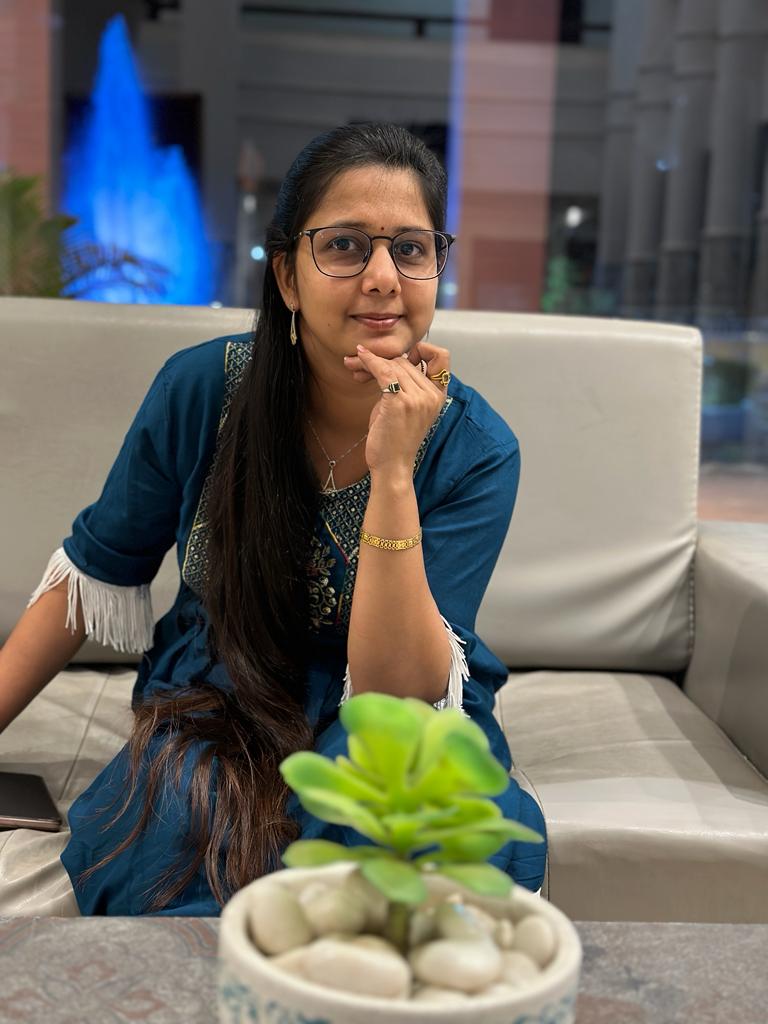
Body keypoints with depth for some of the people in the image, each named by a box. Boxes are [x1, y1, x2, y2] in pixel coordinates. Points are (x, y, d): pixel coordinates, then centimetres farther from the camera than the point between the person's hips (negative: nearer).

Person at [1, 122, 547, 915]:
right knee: (192, 820, -32)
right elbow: (94, 572, 2)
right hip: (219, 702, 1)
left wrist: (392, 472, -32)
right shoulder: (203, 387, -13)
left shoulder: (476, 449, -16)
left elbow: (397, 691, -23)